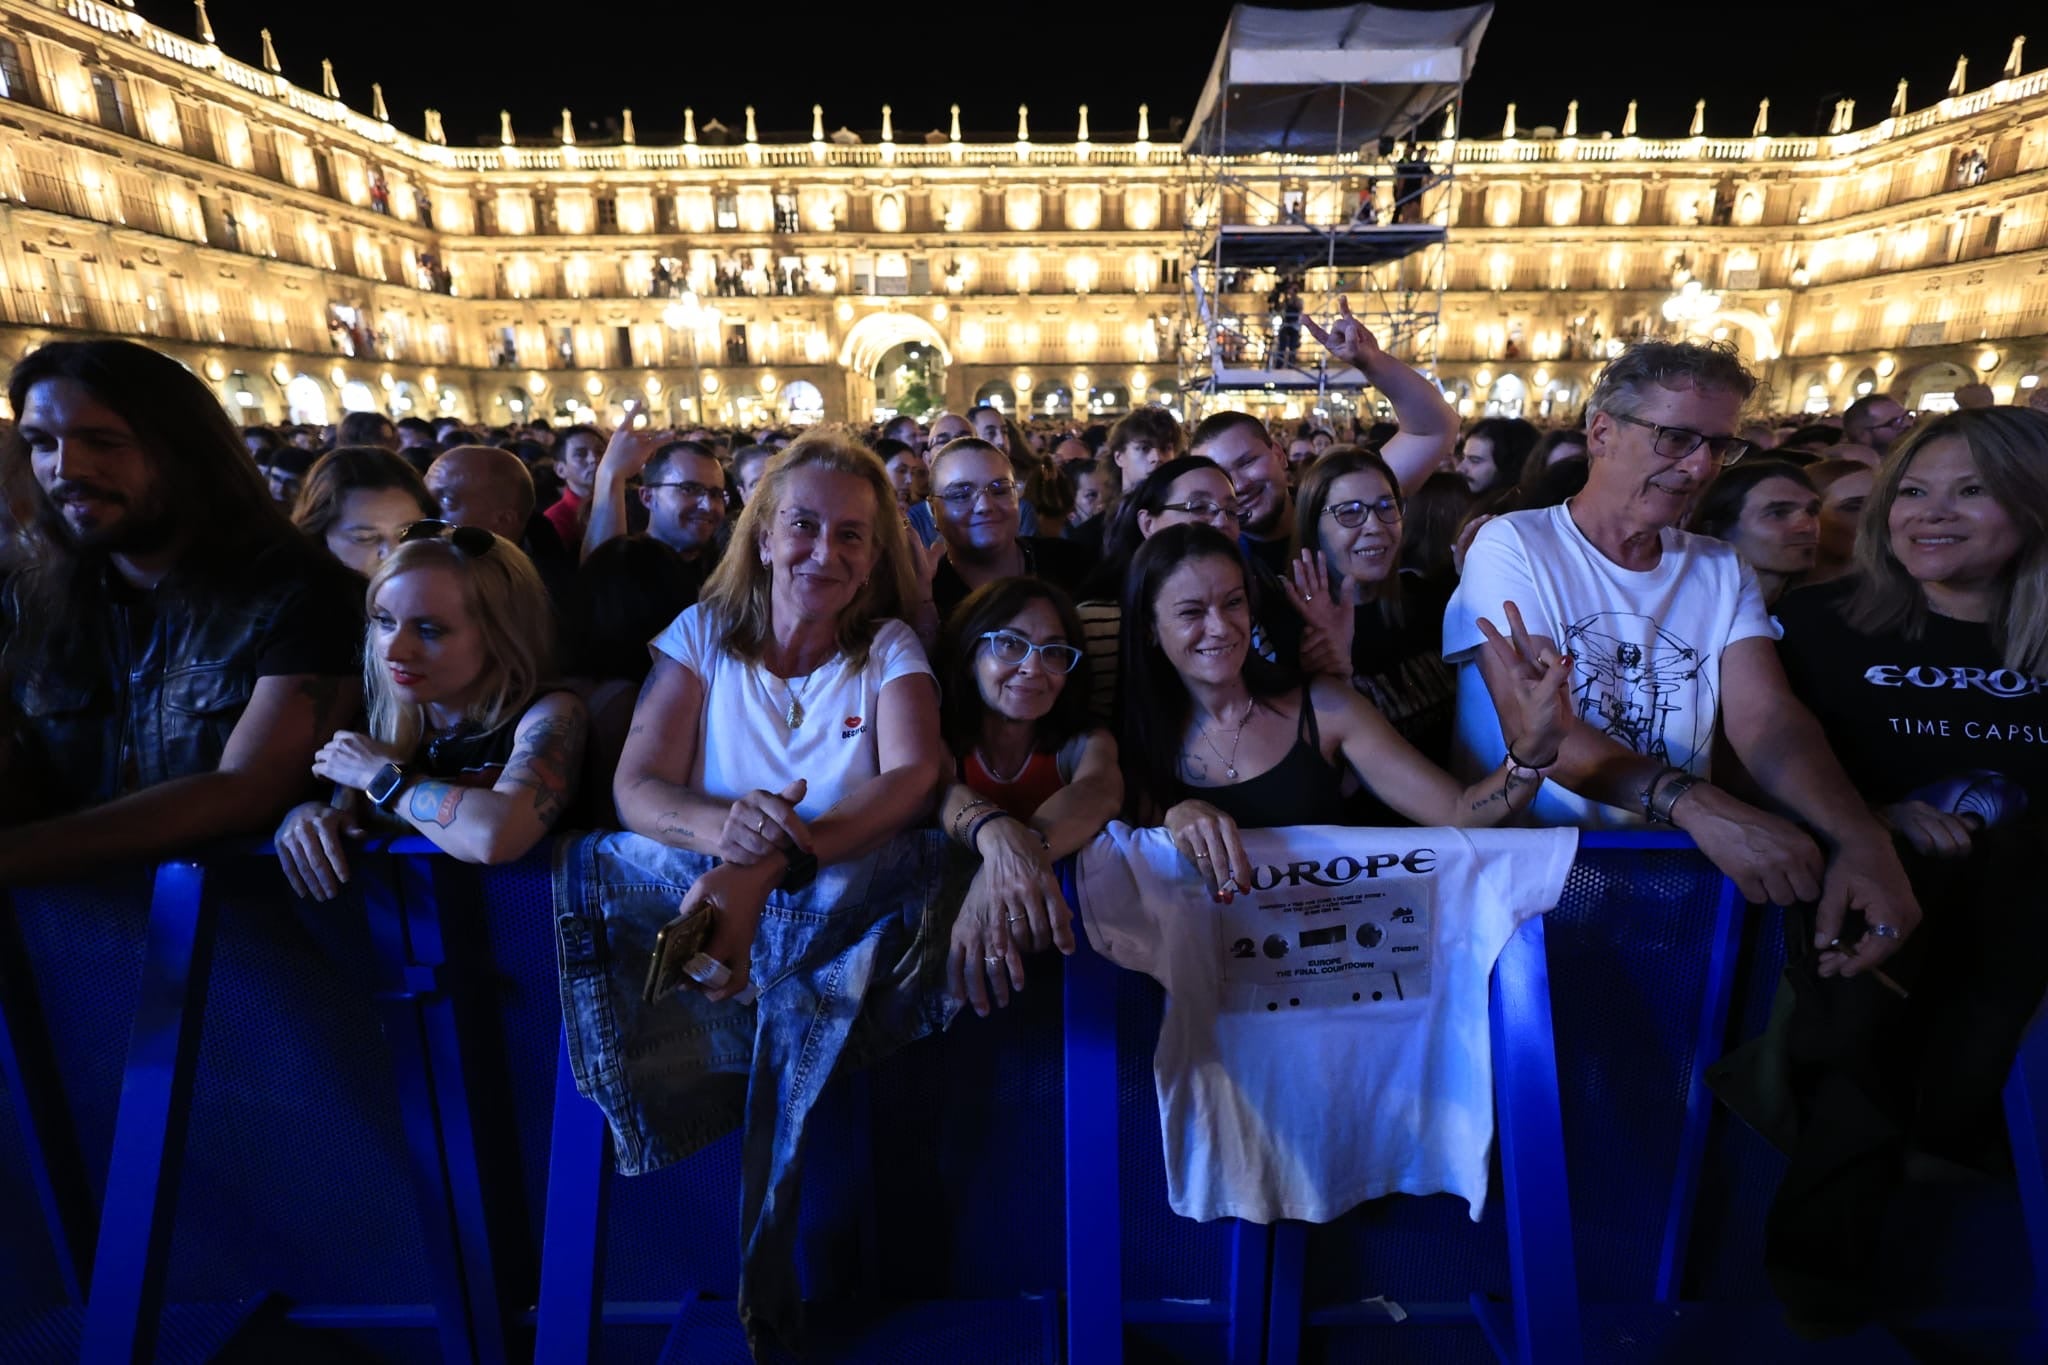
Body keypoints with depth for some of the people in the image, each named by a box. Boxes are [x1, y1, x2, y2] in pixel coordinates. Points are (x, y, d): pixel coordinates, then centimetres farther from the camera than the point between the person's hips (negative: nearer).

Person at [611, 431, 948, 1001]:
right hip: (709, 910, 1)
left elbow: (915, 778, -14)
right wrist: (722, 828, -29)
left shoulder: (889, 648, 4)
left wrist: (764, 868, -31)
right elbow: (635, 788, -4)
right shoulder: (702, 633, 5)